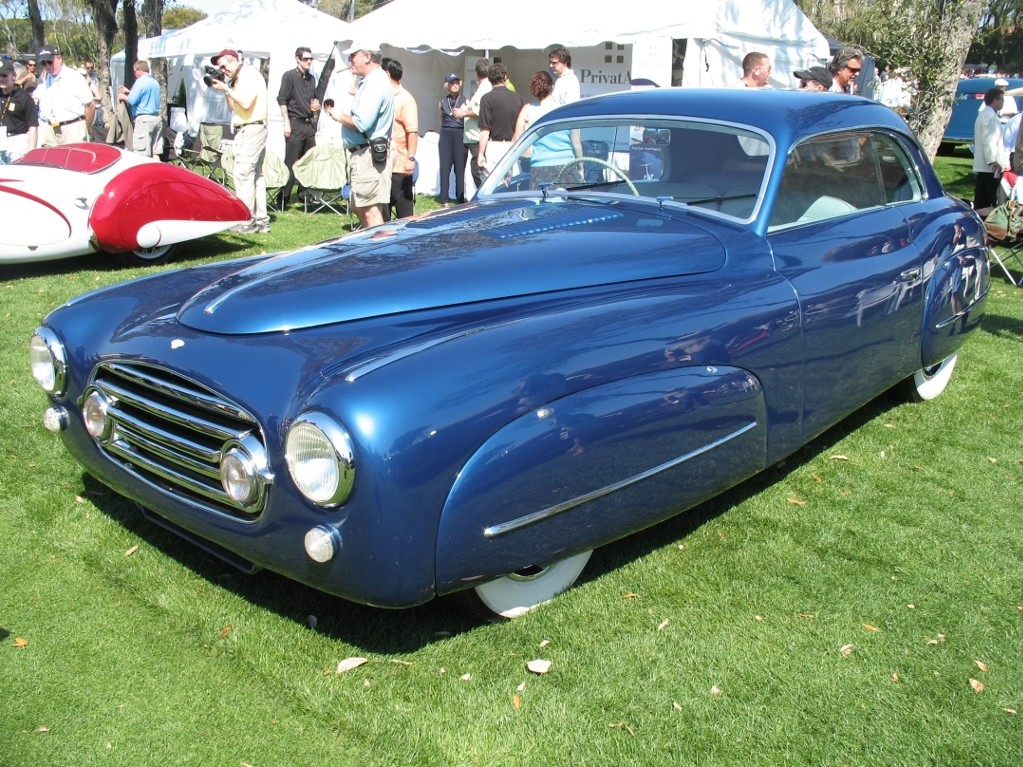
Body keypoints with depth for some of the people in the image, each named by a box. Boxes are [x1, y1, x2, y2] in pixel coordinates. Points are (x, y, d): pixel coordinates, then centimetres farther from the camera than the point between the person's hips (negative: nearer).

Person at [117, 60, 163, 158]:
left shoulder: (140, 82, -9)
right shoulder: (155, 82, 16)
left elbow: (132, 101, -12)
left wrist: (123, 97, 7)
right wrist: (129, 92, 29)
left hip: (144, 119, -8)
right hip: (157, 118, 8)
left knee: (142, 155, -6)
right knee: (155, 153, 7)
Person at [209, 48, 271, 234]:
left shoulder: (250, 74, -10)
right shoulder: (239, 78, 18)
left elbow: (246, 103, -22)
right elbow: (233, 106, 18)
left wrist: (227, 88, -13)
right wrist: (225, 90, 6)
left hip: (251, 129, -10)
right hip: (247, 130, 10)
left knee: (242, 173, -12)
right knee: (255, 174, 10)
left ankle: (247, 221, -11)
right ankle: (261, 220, 13)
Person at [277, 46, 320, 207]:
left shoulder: (311, 78, 16)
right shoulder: (289, 76, -3)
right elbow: (282, 100, -8)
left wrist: (315, 105, 6)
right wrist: (287, 123, -15)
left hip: (310, 123, 6)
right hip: (295, 123, -6)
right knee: (290, 162, -5)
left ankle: (304, 192, 15)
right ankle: (284, 196, 0)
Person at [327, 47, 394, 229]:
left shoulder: (375, 84, -17)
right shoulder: (371, 81, 17)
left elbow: (362, 124, -25)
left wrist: (341, 116, -9)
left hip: (368, 155, -11)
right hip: (363, 154, 11)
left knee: (370, 211, -7)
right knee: (357, 205, 19)